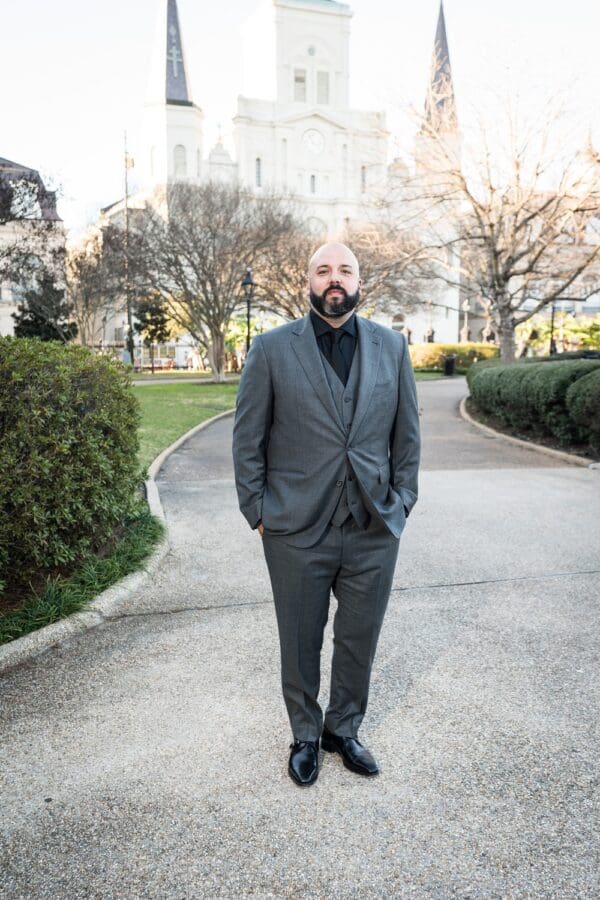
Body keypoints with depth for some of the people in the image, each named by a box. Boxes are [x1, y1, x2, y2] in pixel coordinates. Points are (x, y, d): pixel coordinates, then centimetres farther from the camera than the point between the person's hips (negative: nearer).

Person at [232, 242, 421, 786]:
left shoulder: (392, 346, 5)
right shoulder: (272, 349, -2)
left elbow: (407, 431, 9)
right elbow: (248, 437, 0)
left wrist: (402, 500, 5)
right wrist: (257, 511, -2)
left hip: (374, 528, 2)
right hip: (297, 530, -2)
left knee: (360, 640, 14)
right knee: (301, 642, 13)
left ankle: (344, 728, 38)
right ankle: (305, 735, 36)